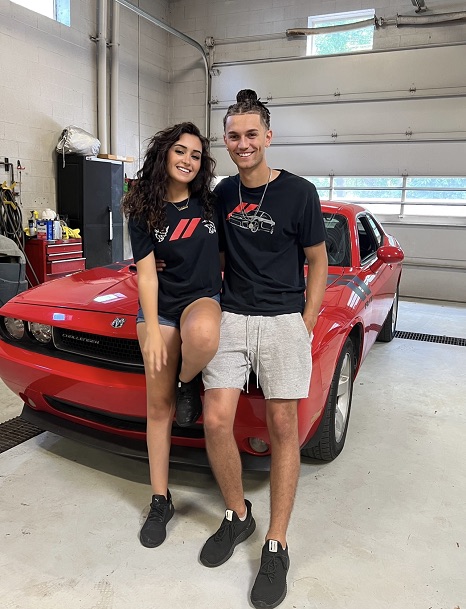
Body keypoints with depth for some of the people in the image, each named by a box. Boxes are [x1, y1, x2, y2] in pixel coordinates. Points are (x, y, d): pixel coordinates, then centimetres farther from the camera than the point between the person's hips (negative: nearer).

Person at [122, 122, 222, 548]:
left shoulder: (212, 203, 2)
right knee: (158, 405, 4)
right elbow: (146, 274, -4)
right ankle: (161, 501, 20)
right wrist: (153, 330, -10)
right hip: (159, 309, 1)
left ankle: (188, 385, -4)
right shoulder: (144, 211, -1)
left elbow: (224, 253, 13)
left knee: (203, 336, -40)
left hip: (203, 299, 0)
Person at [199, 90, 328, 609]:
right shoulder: (222, 194, 9)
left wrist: (305, 326, -5)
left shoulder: (299, 193, -4)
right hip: (231, 318, 4)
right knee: (216, 421, -3)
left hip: (284, 322, -3)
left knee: (282, 428, 1)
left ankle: (276, 546, 17)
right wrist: (213, 303, 8)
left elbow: (317, 262, 1)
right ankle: (237, 516, 22)